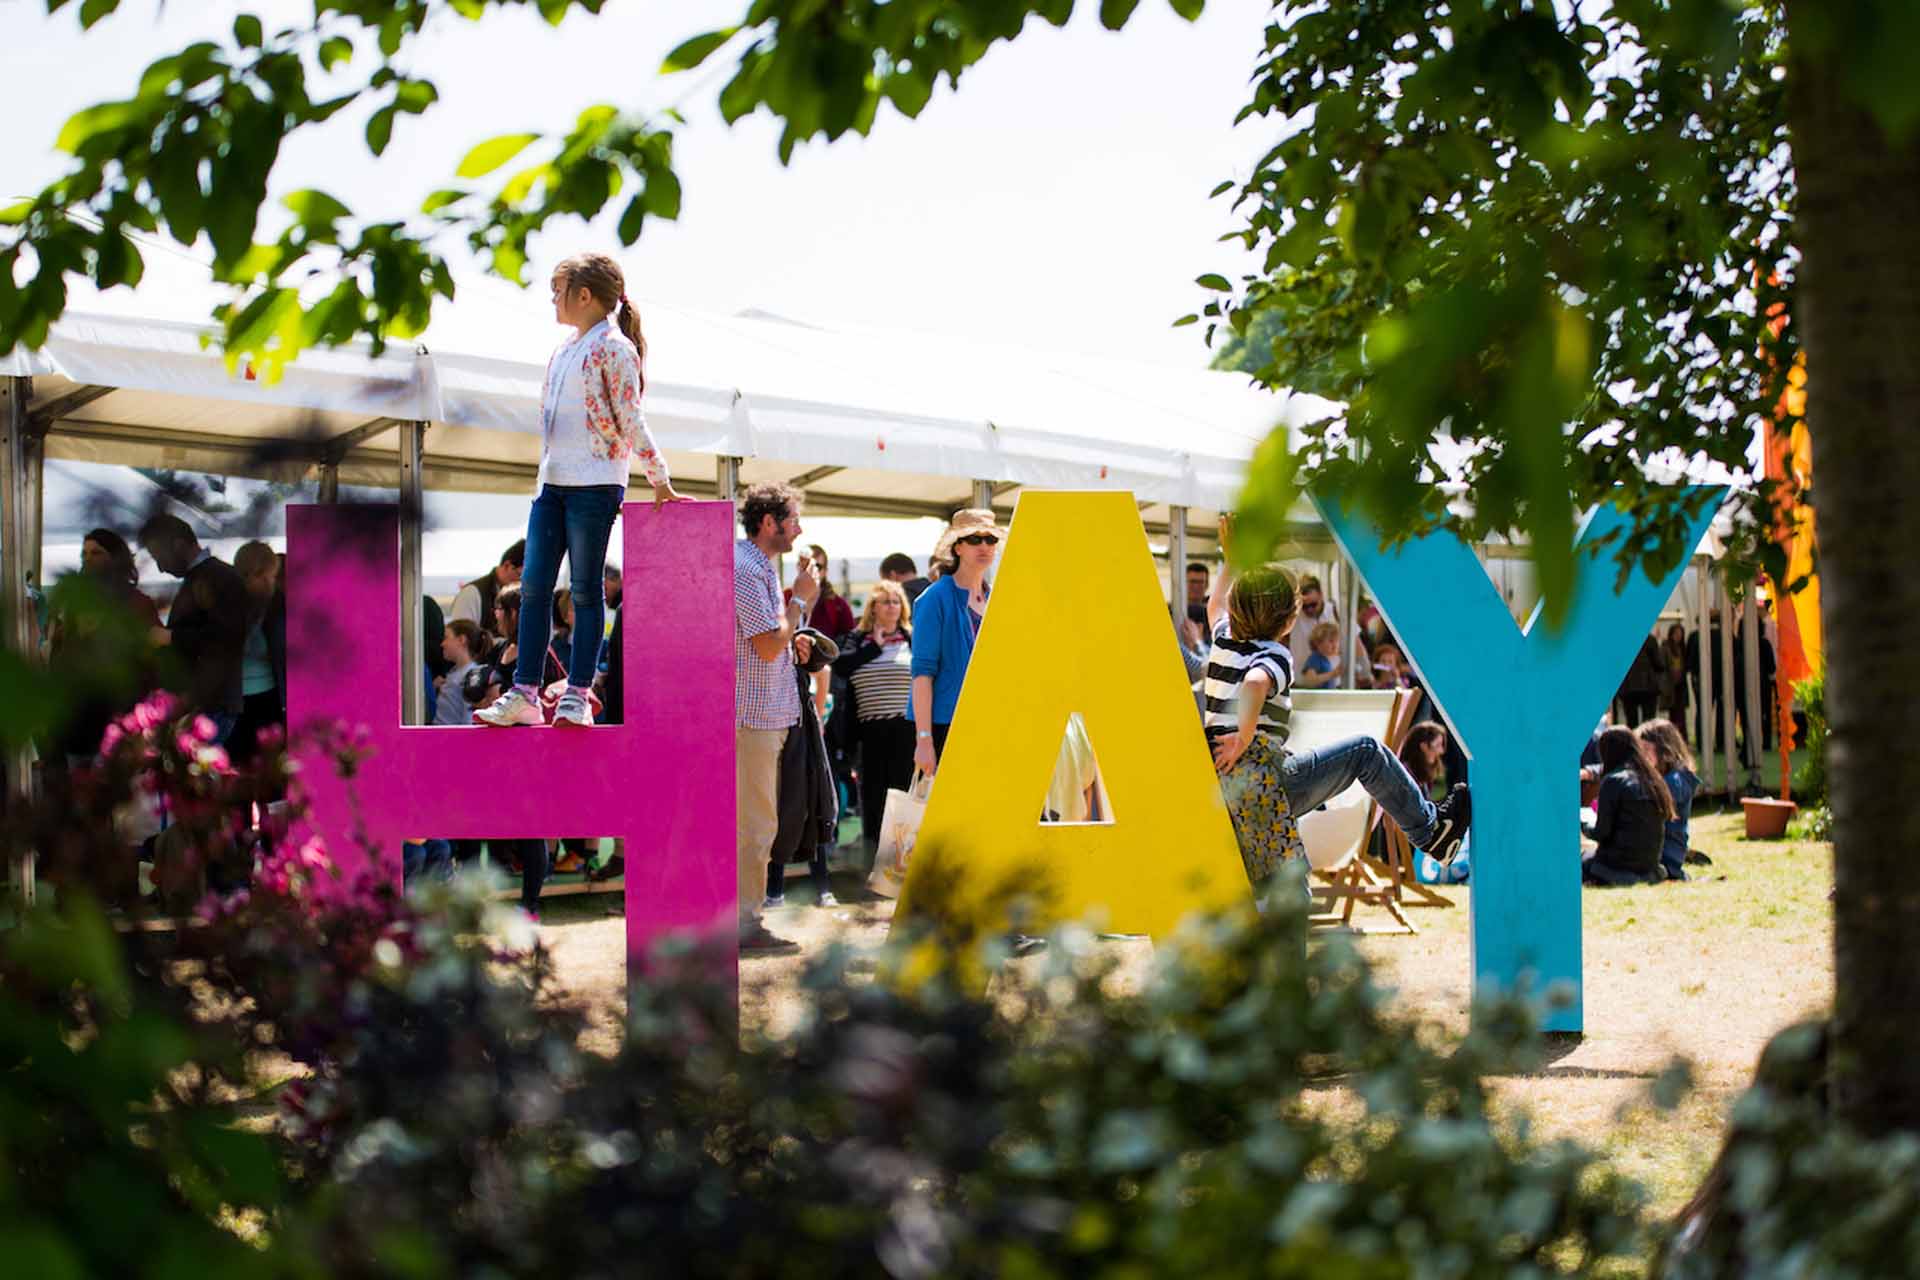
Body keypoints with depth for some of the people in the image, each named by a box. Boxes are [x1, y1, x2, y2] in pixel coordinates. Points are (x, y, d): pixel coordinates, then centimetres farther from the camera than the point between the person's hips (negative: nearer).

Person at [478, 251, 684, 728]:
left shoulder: (613, 348, -7)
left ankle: (577, 697, 0)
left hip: (595, 483, -8)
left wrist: (660, 482, -11)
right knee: (534, 586, 2)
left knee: (586, 589, -3)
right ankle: (524, 694, 3)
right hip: (552, 482, 8)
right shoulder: (564, 350, 17)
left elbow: (631, 421, -9)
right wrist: (545, 469, 19)